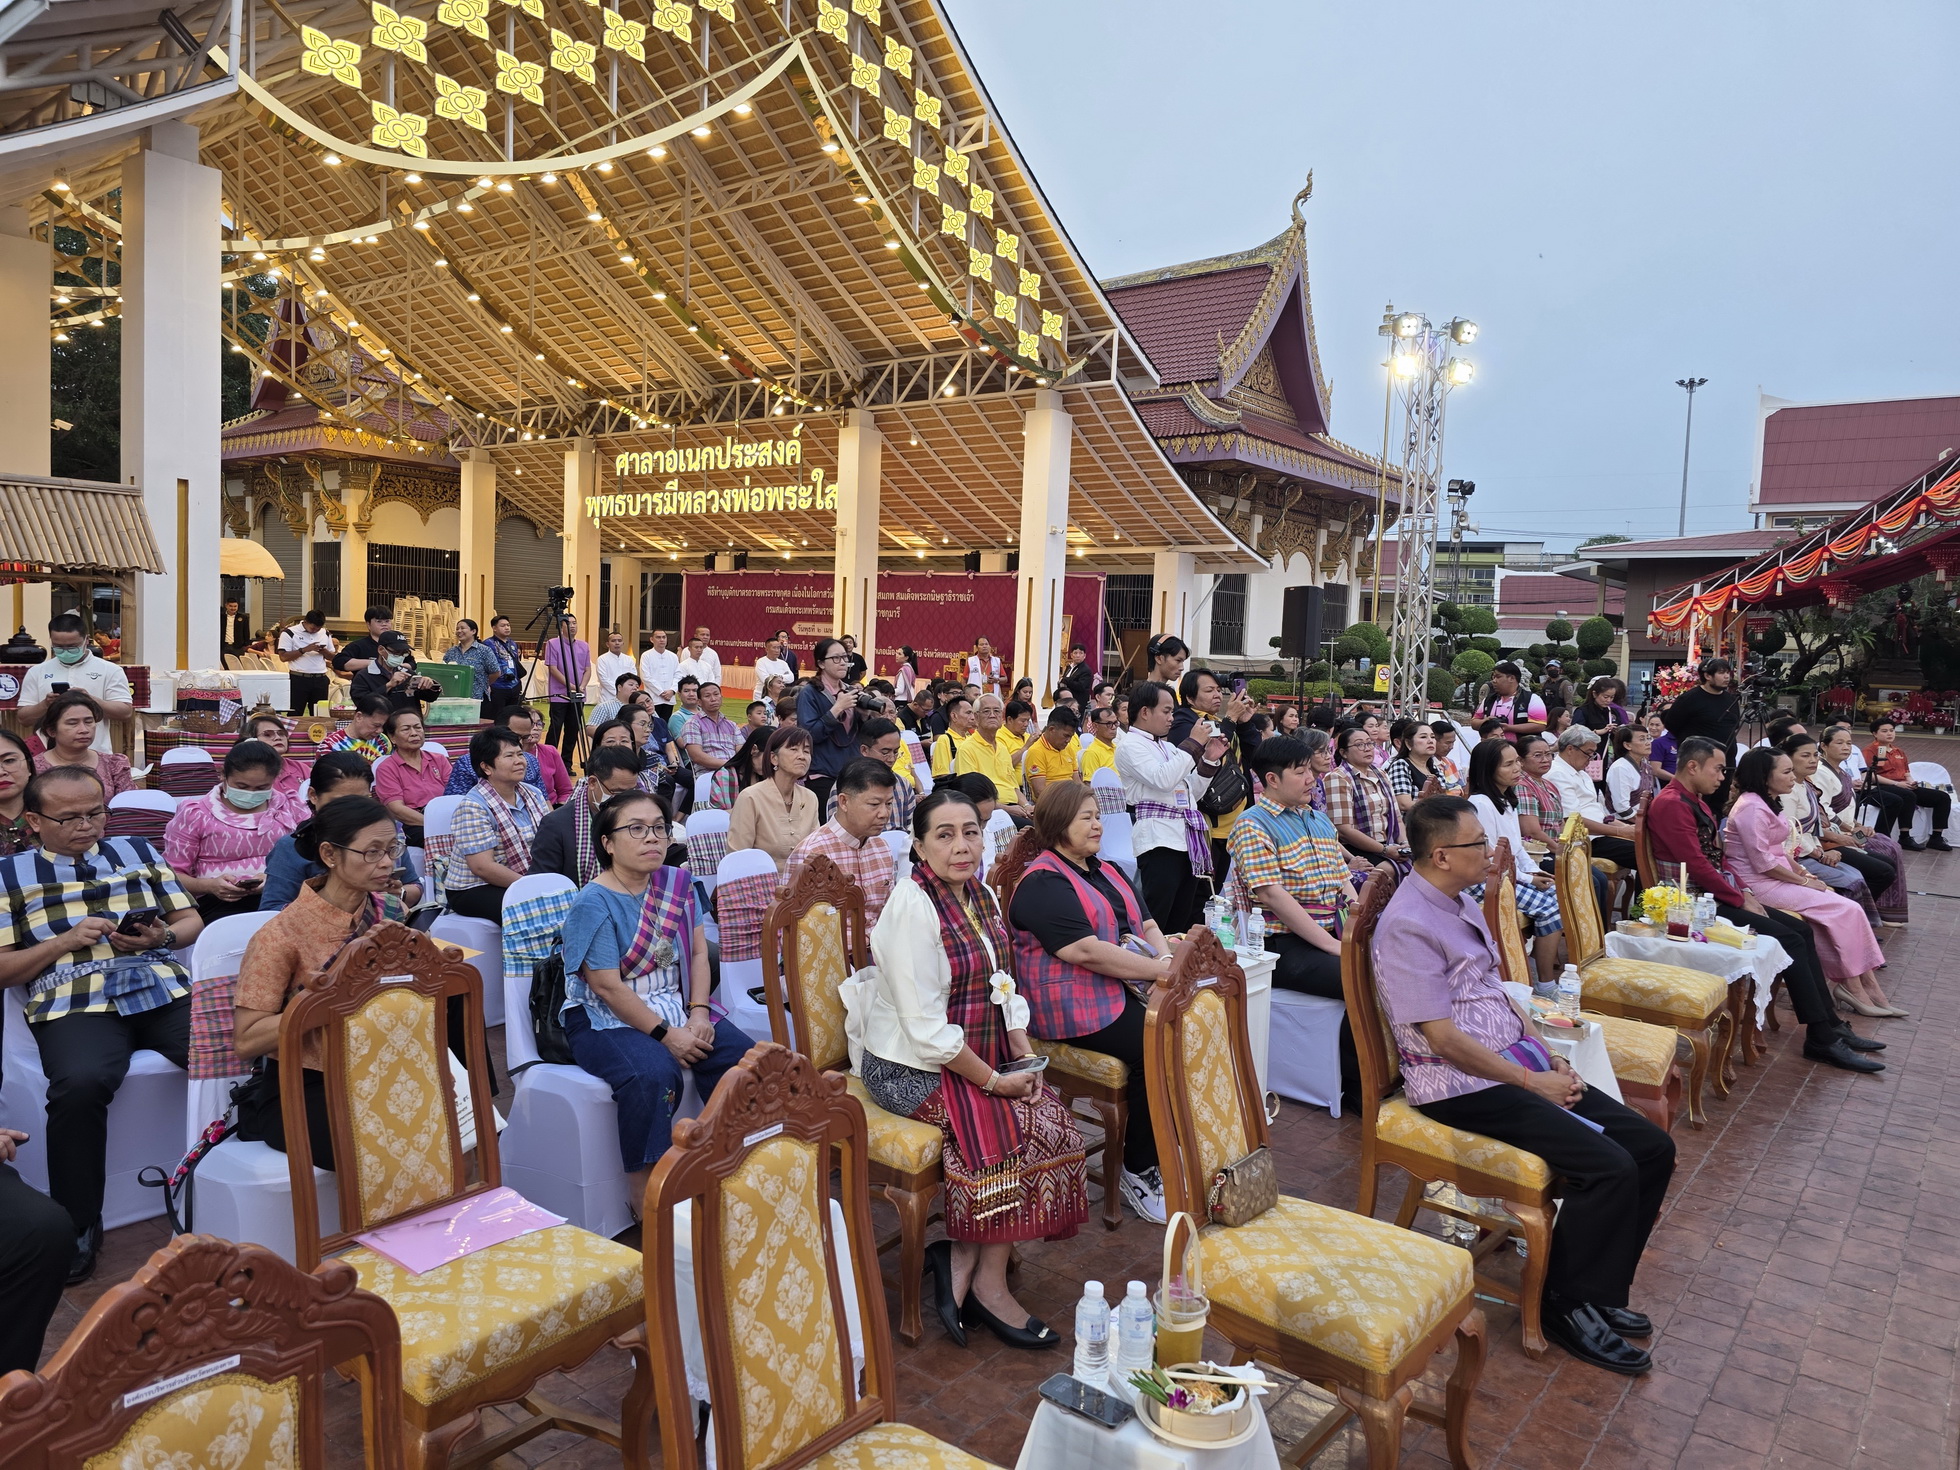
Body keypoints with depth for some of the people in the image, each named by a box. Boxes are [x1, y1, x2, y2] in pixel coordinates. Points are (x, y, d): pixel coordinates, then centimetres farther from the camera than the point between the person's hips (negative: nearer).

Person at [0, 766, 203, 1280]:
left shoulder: (138, 852, 22)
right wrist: (66, 941, -5)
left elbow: (191, 921, 20)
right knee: (80, 1084, -34)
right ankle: (77, 1227, -14)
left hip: (165, 990, 2)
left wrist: (162, 937, -2)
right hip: (73, 1005, -1)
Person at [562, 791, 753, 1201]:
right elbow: (607, 987, -17)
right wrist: (665, 1034, -19)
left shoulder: (677, 883, 7)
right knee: (653, 1075, -34)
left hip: (674, 1008, 6)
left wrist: (699, 1013, -9)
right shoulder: (594, 903, -13)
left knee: (742, 1056, -17)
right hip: (605, 1020, -6)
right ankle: (644, 1195, -20)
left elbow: (698, 952, 7)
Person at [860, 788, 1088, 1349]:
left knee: (1054, 1118, -11)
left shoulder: (980, 895, 6)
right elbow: (925, 1028, -23)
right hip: (911, 1067, -8)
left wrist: (1025, 1059, -2)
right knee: (1021, 1130, -20)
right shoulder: (913, 907, -20)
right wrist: (993, 1081, -19)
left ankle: (960, 1259, -2)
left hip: (978, 1057, 8)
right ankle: (989, 1286, -2)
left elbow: (1003, 988, 12)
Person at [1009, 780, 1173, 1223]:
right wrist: (1161, 970, -16)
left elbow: (1147, 924, 16)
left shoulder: (1108, 872, 21)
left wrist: (1167, 961, -6)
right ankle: (1139, 1172, -6)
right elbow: (1087, 951, -18)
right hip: (1074, 1007, -8)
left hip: (1128, 989, 8)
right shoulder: (1043, 883, -9)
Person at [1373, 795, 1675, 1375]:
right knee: (1609, 1168, -21)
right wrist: (1531, 1082, -13)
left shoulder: (1461, 904, 12)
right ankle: (1566, 1307, 0)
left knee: (1652, 1148, 1)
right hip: (1462, 1087, -10)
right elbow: (1444, 1038, -20)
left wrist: (1548, 1056, 6)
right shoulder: (1407, 926, -19)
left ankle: (1600, 1291, 13)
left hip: (1515, 1065, 10)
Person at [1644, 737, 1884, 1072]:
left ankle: (1829, 1023, 10)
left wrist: (1745, 891, 4)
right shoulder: (1671, 804, -18)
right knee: (1789, 940, -15)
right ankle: (1821, 1039, -8)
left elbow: (1718, 857, 18)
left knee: (1800, 929, 5)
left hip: (1719, 895, 10)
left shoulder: (1695, 800, 16)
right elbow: (1696, 866, -22)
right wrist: (1740, 900, -13)